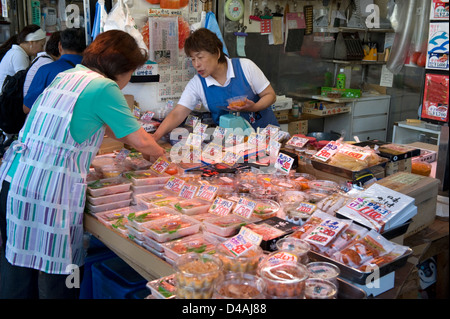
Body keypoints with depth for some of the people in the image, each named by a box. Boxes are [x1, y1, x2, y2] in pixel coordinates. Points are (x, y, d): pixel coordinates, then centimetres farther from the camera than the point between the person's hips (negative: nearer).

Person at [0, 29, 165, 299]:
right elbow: (142, 141, -6)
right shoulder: (104, 87, -8)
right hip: (48, 189, -8)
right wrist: (156, 152, 16)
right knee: (57, 273, 6)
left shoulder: (66, 75, 17)